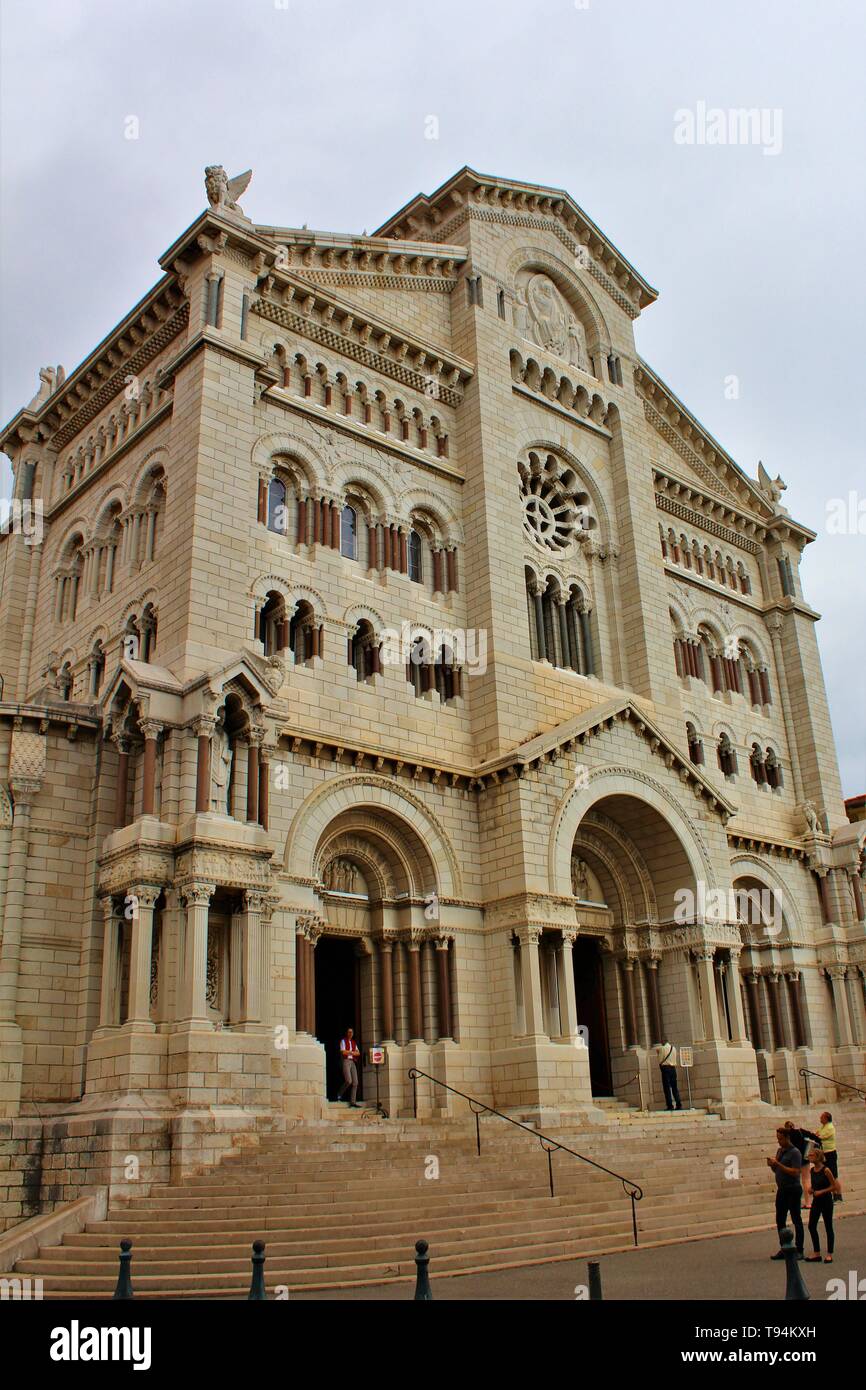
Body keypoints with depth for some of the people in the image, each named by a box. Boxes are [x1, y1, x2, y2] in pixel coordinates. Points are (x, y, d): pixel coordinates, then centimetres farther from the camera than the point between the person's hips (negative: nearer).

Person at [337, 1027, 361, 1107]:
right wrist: (352, 1052, -2)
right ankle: (339, 1094, 6)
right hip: (346, 1061, -6)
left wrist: (349, 1052, -5)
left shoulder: (354, 1042, 20)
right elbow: (343, 1052, -10)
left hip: (353, 1062, 6)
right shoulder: (343, 1041, 3)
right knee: (348, 1081, -18)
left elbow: (358, 1053, 12)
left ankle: (353, 1102, -2)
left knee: (355, 1082, -4)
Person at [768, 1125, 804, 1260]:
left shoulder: (795, 1152, -12)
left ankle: (799, 1251, 6)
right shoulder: (779, 1151, 12)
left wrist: (778, 1164, -23)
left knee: (796, 1220, 0)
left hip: (793, 1190, -8)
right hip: (781, 1190, 8)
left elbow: (795, 1172, -21)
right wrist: (772, 1165, -3)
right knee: (780, 1220, 10)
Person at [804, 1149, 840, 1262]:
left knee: (828, 1227, 4)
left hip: (826, 1200, -7)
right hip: (816, 1201, 7)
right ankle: (817, 1253, 15)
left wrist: (821, 1191, -19)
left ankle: (829, 1254, 14)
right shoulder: (812, 1170, 4)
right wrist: (811, 1189, -2)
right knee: (811, 1226, 4)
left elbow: (834, 1186, -13)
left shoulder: (826, 1170, -16)